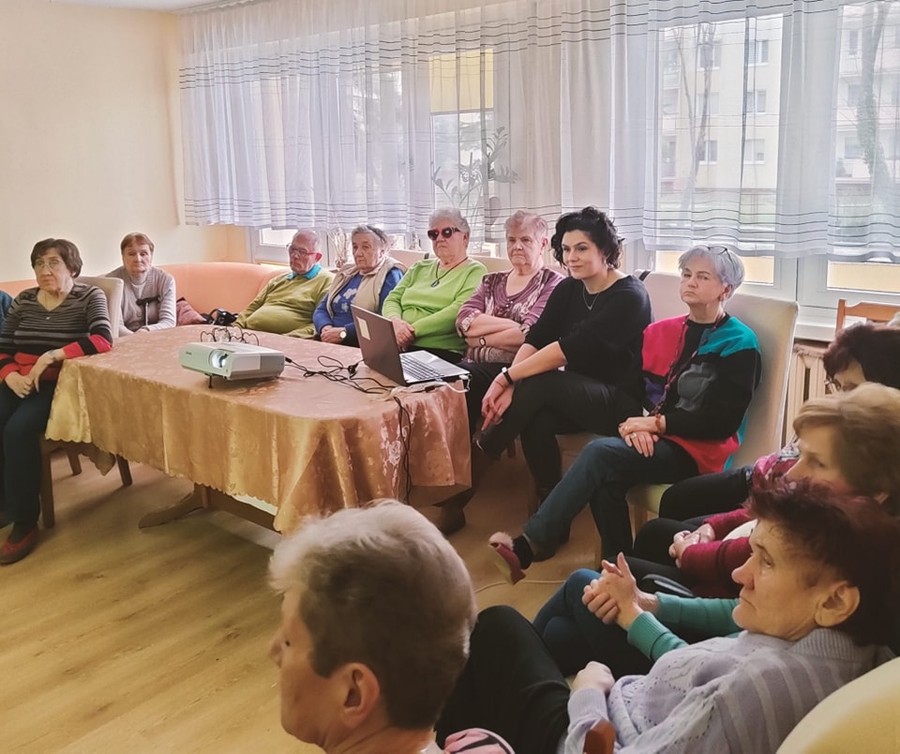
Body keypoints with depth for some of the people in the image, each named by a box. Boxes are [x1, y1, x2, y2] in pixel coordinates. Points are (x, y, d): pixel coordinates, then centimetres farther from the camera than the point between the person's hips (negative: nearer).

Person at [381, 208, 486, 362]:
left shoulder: (475, 271, 4)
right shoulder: (420, 268, 23)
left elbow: (459, 311, -12)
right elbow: (392, 299, 17)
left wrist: (413, 330, -15)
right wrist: (395, 321, -7)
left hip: (442, 352, -5)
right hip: (399, 347, 5)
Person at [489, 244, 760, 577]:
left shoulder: (739, 345, -2)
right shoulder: (660, 332, 15)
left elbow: (723, 421, -10)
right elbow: (626, 387, 9)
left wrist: (656, 423, -15)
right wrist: (634, 422, -14)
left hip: (696, 450, -5)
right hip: (651, 440, 5)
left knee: (600, 452, -30)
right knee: (605, 478, -31)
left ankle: (527, 547, -31)